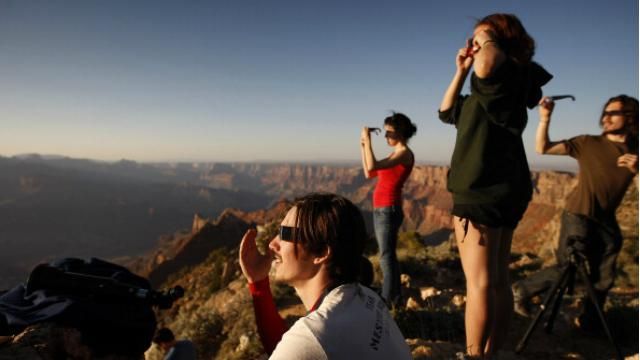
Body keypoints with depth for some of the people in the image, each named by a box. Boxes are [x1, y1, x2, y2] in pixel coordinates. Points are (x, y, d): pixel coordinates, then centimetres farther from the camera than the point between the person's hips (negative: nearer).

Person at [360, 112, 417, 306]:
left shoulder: (405, 153, -11)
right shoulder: (397, 154, 17)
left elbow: (372, 167, -25)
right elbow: (369, 174, 17)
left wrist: (368, 139, -15)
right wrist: (363, 146, 14)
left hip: (389, 209, -10)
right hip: (381, 210, 10)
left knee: (387, 256, -6)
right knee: (388, 255, 14)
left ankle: (387, 301, 1)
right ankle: (393, 298, 23)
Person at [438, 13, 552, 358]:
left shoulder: (512, 72, -7)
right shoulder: (491, 88, 20)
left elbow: (486, 66, -33)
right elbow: (447, 112, 26)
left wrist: (488, 37, -10)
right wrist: (460, 71, 19)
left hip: (486, 191, -10)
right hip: (497, 189, 10)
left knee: (480, 283, -6)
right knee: (497, 280, 13)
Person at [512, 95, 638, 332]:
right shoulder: (589, 143, -2)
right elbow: (543, 148, -6)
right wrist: (545, 118, -17)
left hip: (607, 222, 4)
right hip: (578, 215, -4)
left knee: (604, 279, 8)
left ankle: (589, 323, 27)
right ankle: (522, 290, 13)